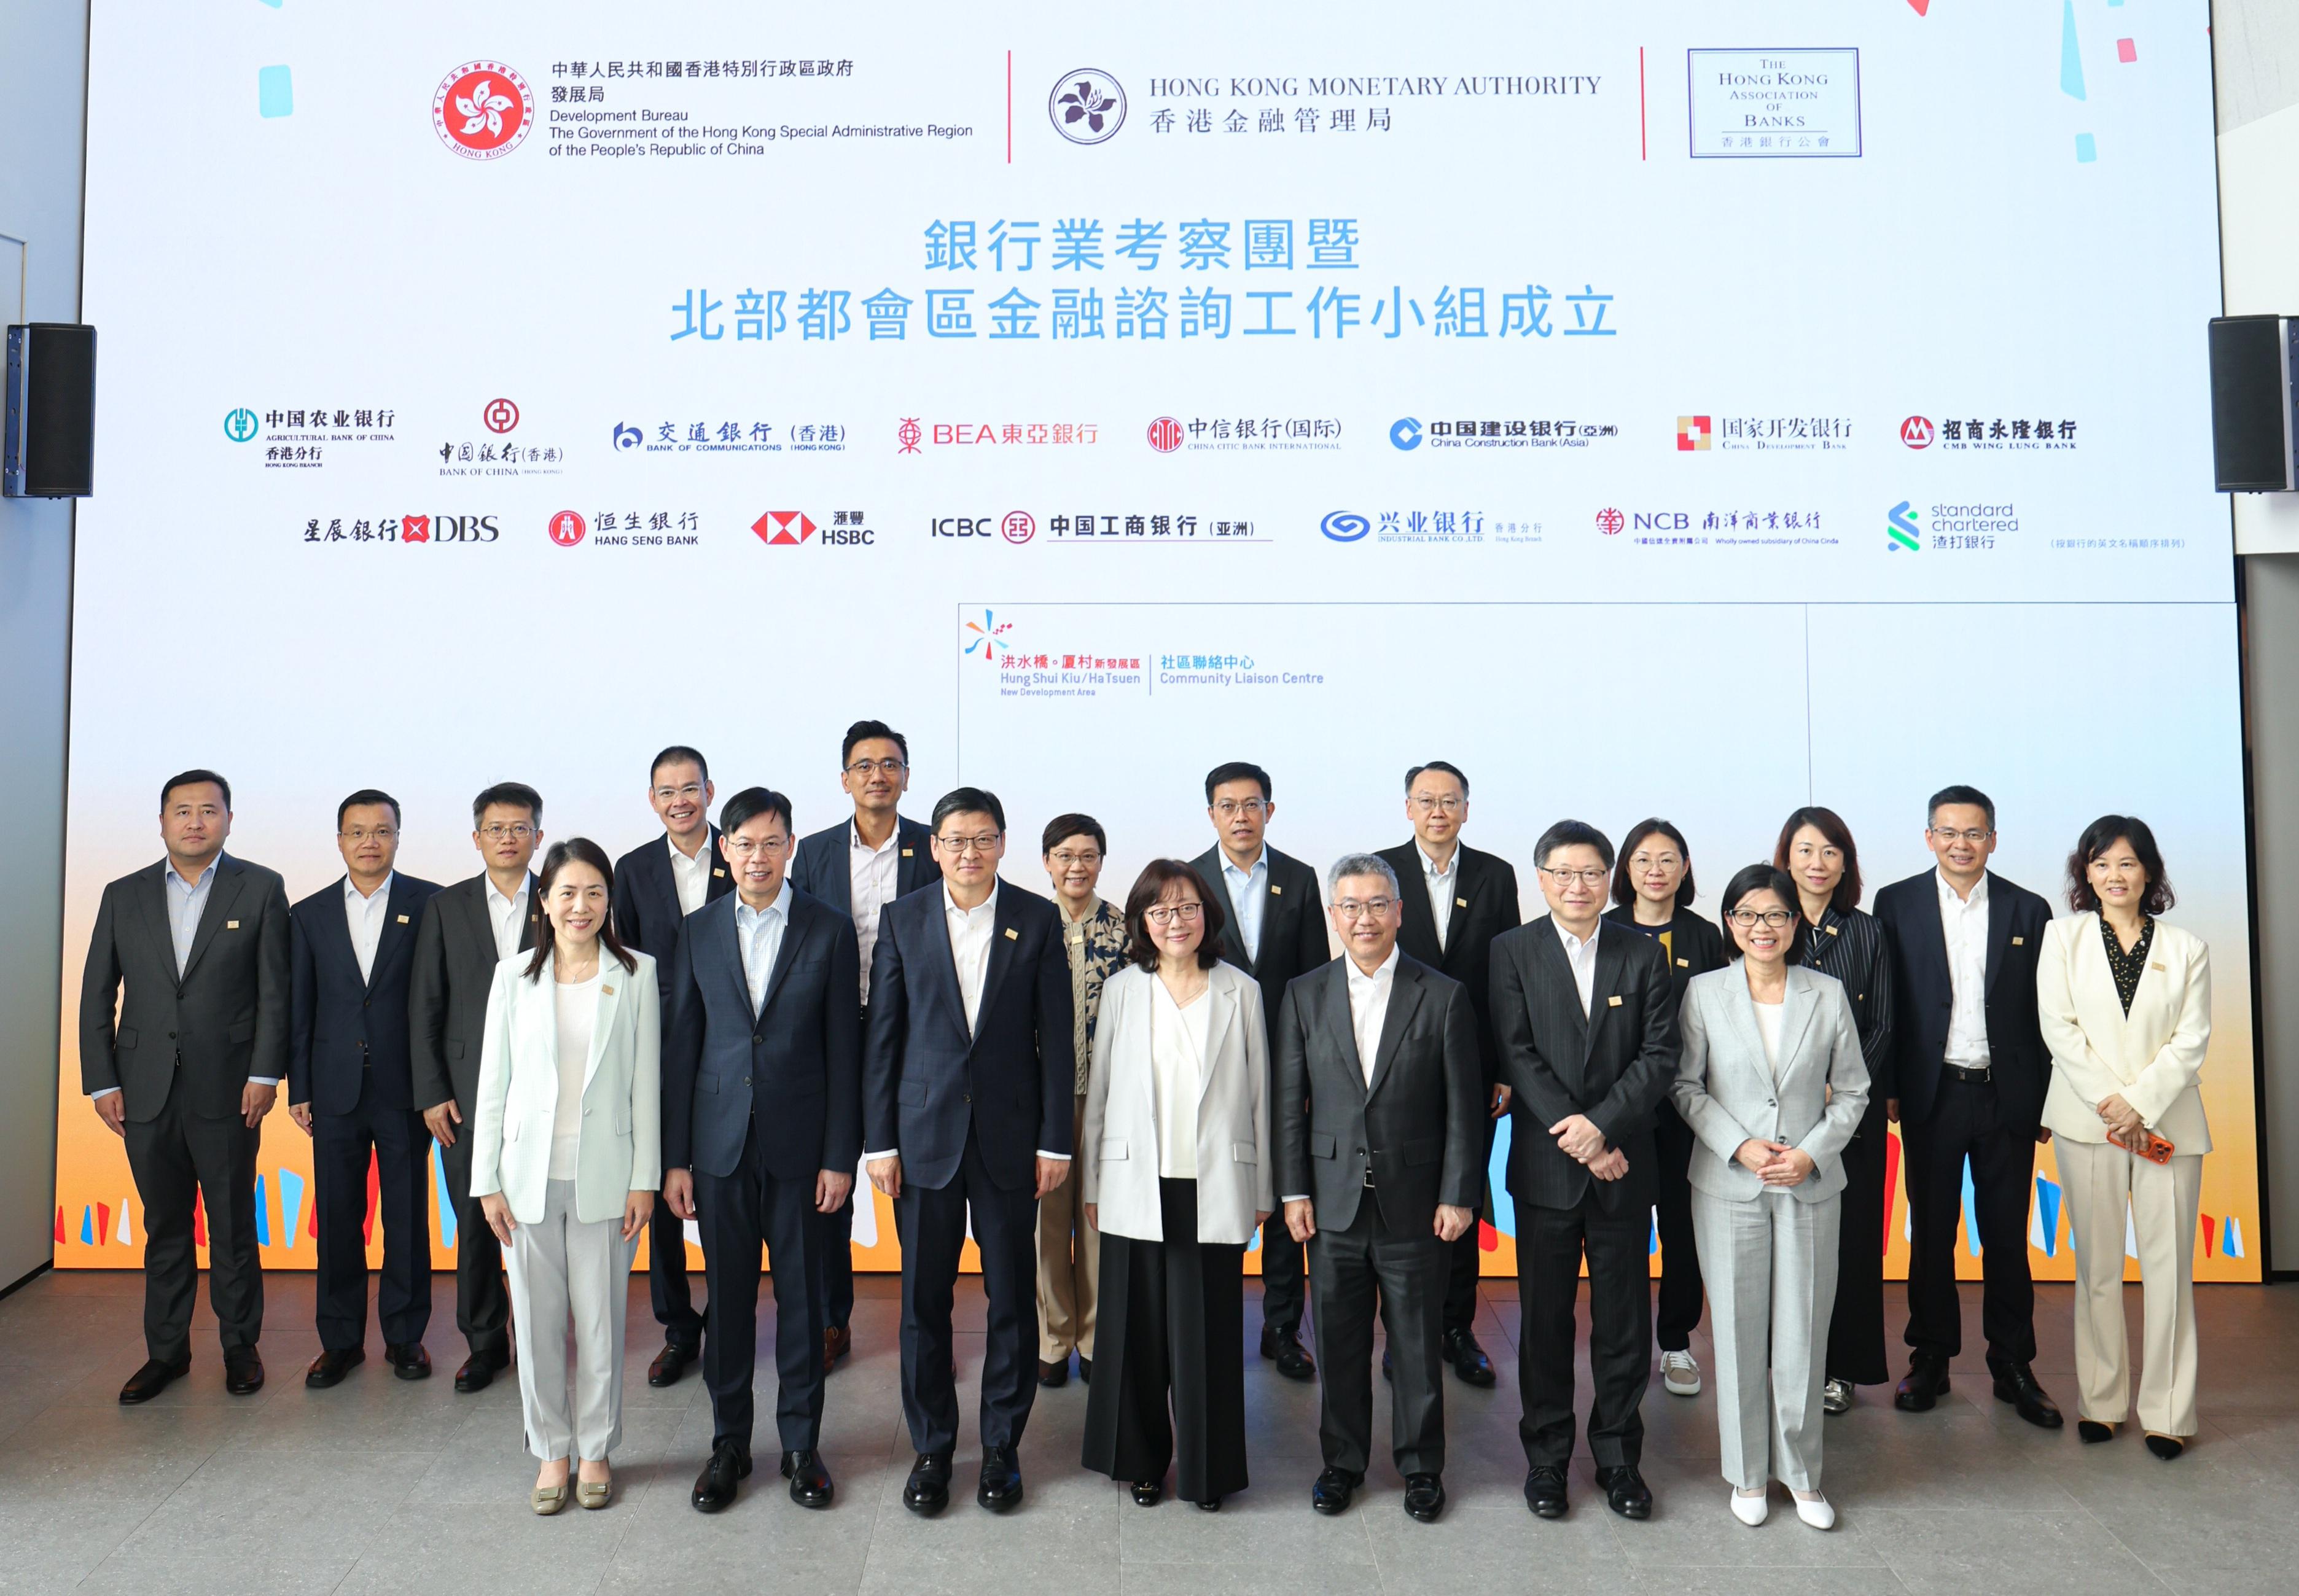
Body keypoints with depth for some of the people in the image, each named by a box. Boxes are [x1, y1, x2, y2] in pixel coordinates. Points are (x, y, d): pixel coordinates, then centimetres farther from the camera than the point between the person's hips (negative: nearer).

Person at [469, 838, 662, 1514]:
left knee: (601, 1320, 6)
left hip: (604, 1174, -1)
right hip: (531, 1173, 1)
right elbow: (492, 1084, 4)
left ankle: (595, 1450, 23)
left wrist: (644, 1179, -3)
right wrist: (487, 1180, 1)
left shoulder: (636, 974, -1)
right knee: (538, 1319, 8)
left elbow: (646, 1082, 0)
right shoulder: (514, 975, 2)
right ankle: (552, 1452, 25)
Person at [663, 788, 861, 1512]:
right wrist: (675, 1158, 2)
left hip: (800, 1144, -1)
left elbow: (843, 1050, -2)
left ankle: (801, 1443, 23)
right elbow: (680, 1047, 5)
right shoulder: (697, 933, 4)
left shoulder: (830, 931, -2)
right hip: (721, 1144, 2)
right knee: (728, 1296, 10)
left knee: (801, 1295, 8)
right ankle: (729, 1444, 25)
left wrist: (840, 1155, -6)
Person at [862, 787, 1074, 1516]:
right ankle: (931, 1448, 24)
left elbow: (1056, 1037, 1)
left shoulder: (1038, 920, 0)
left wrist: (1055, 1140, -3)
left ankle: (1002, 1448, 24)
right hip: (925, 1133, 1)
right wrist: (879, 1140, -1)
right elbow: (882, 1036, 3)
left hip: (1009, 1135, 0)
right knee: (924, 1299, 8)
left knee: (1012, 1298, 7)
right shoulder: (902, 920, 2)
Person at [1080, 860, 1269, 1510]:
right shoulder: (1122, 990, 4)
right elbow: (1099, 1091, 8)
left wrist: (1260, 1192, 6)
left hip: (1215, 1190, -1)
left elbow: (1259, 1096, 6)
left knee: (1209, 1330, 3)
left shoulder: (1241, 992, 3)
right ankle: (1143, 1459, 26)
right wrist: (1091, 1186, 8)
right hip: (1137, 1188, 1)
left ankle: (1207, 1467, 21)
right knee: (1136, 1328, 8)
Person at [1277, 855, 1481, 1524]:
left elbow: (1464, 1108, -2)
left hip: (1414, 1204, -1)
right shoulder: (1305, 996, 2)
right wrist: (1293, 1190, 0)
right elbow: (1290, 1103, 4)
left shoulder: (1444, 997, -3)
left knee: (1418, 1342, 9)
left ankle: (1421, 1466, 28)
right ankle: (1342, 1460, 30)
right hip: (1333, 1200, 2)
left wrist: (1458, 1195, -5)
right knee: (1339, 1340, 12)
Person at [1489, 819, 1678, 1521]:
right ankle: (1546, 1457, 23)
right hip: (1545, 1166, -1)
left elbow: (1660, 1055, -3)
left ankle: (1619, 1457, 25)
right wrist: (1574, 1137, -15)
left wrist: (1602, 1124, -15)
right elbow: (1517, 1055, -7)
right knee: (1545, 1319, 8)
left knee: (1625, 1319, 9)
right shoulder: (1513, 951, 0)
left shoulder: (1643, 954, 4)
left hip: (1623, 1163, 1)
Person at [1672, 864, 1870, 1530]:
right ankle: (1747, 1473, 22)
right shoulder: (1704, 993, -1)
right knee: (1738, 1330, 6)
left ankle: (1801, 1472, 23)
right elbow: (1685, 1084, 1)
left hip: (1810, 1186, 1)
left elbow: (1853, 1090, 6)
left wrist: (1812, 1153, -8)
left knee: (1804, 1330, 6)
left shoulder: (1828, 994, 2)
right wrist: (1739, 1145, -11)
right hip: (1729, 1185, -1)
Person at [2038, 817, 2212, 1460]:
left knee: (2168, 1266, 0)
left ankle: (2167, 1412, 9)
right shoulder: (2064, 936, 8)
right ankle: (2099, 1402, 15)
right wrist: (2108, 1103, -10)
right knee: (2098, 1266, 5)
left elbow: (2192, 1040, 0)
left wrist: (2140, 1103, -12)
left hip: (2167, 1121, 0)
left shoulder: (2187, 948, 8)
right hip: (2087, 1119, 0)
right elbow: (2058, 1027, -1)